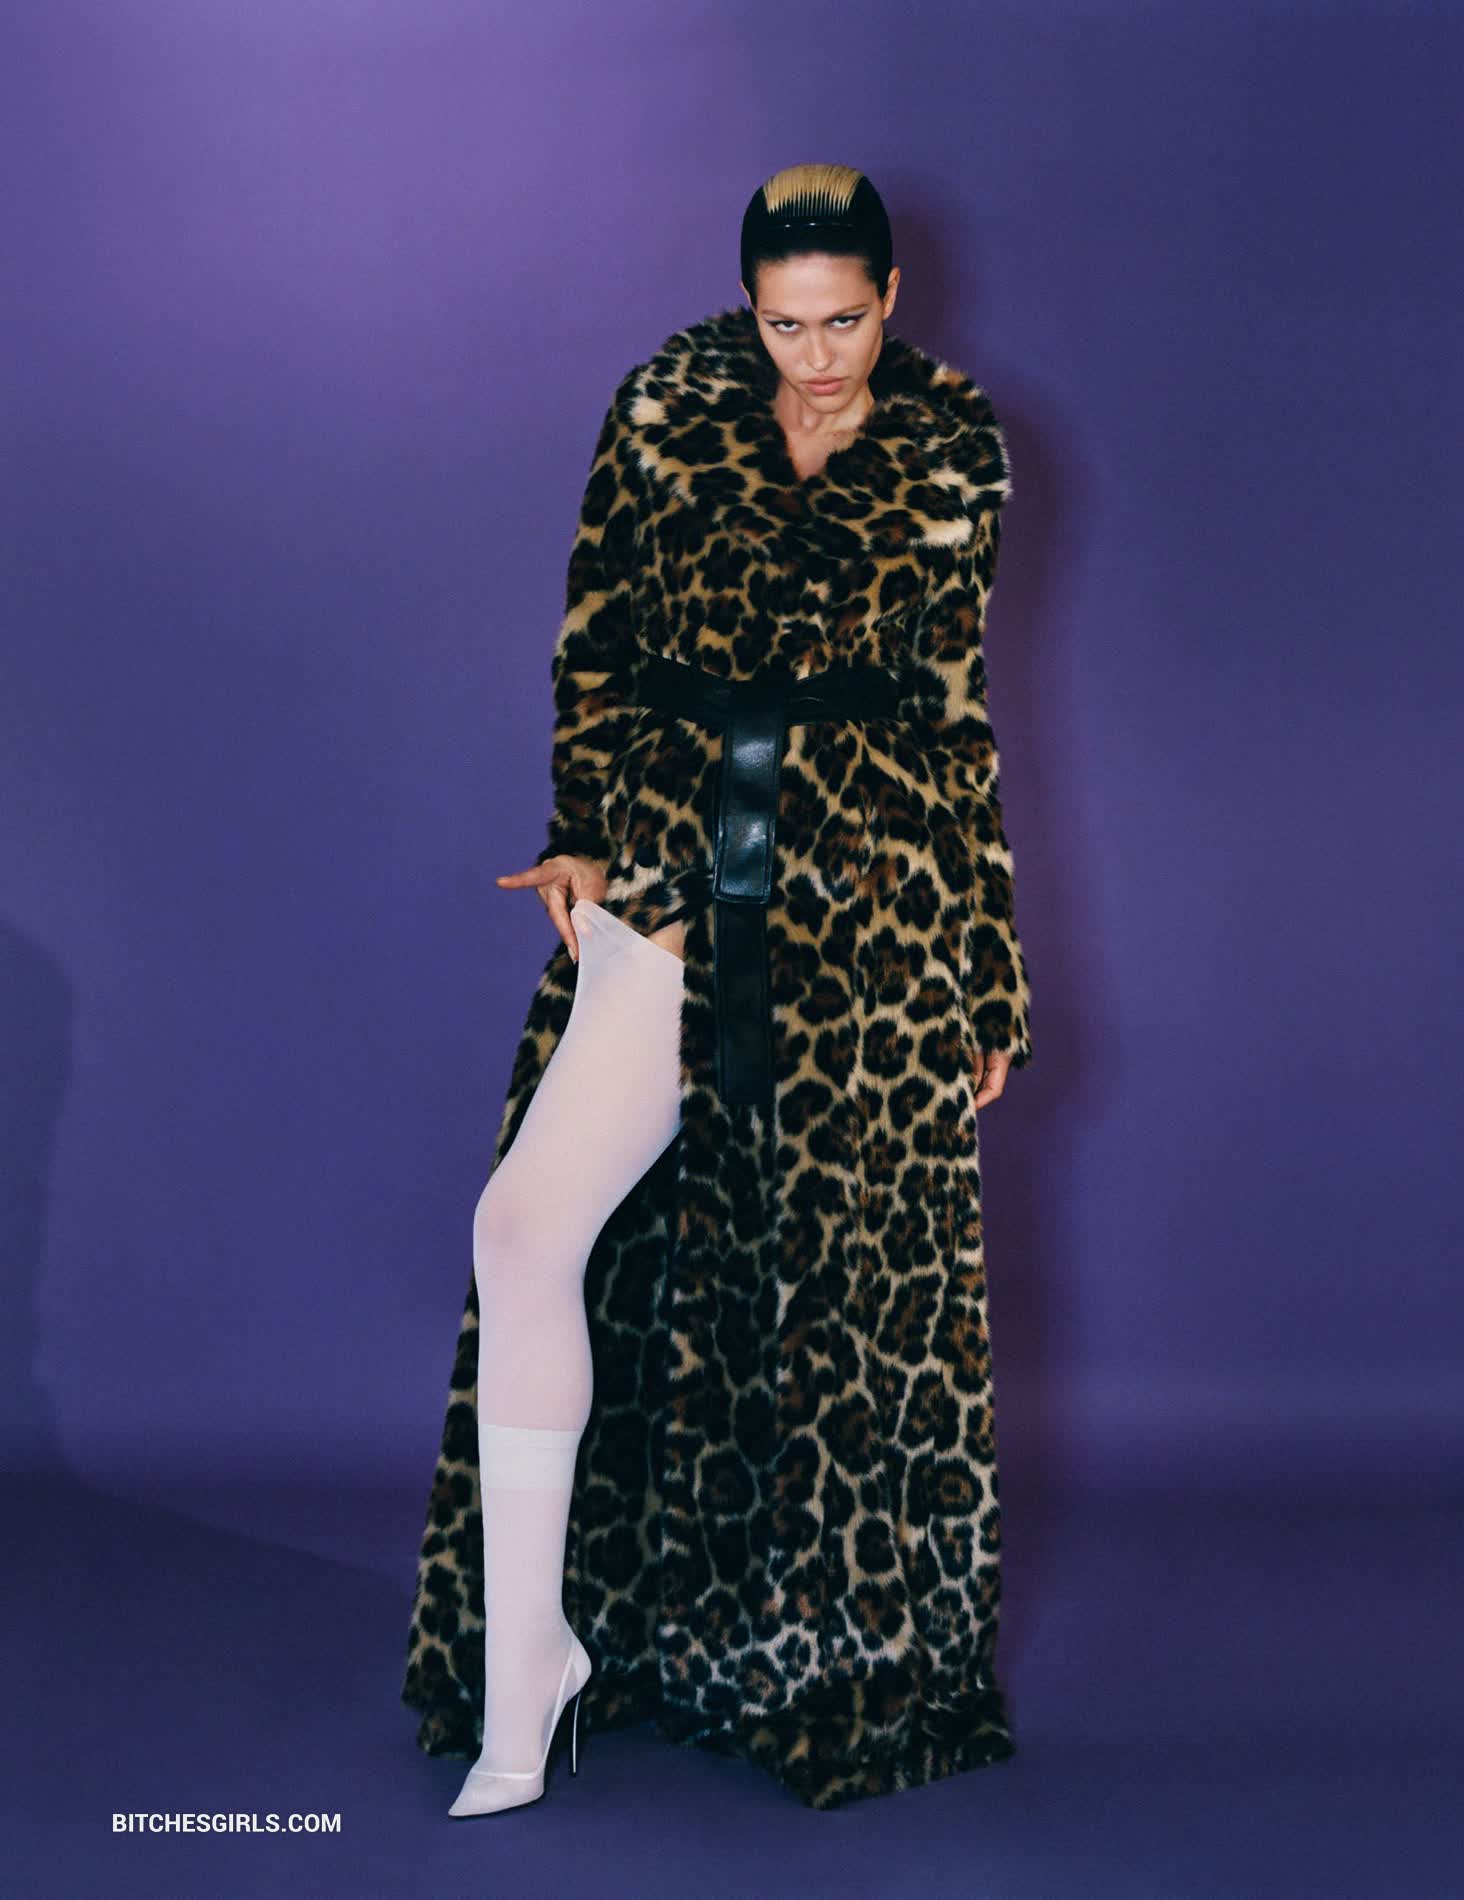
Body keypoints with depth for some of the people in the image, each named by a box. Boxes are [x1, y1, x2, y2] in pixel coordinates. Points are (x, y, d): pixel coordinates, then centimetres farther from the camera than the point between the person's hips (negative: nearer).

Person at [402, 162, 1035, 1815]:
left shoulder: (953, 462, 5)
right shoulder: (665, 412, 6)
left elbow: (962, 720, 8)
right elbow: (594, 646, 8)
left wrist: (991, 972, 8)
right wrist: (585, 837, -7)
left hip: (869, 902, -1)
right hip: (676, 874, 1)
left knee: (850, 1284, 3)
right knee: (531, 1230, -12)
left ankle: (847, 1668, 22)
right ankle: (527, 1673, -3)